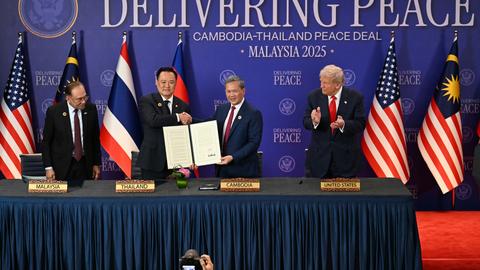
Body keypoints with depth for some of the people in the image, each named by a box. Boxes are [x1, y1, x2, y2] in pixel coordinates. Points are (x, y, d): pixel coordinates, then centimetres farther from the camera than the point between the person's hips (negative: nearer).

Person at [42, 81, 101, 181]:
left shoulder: (91, 109, -2)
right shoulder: (54, 111, -10)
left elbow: (95, 139, 7)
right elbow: (46, 141, -4)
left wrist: (96, 164, 7)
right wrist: (48, 168, -8)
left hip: (85, 165, 2)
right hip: (62, 167, -2)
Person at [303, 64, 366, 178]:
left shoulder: (355, 97, -6)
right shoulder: (314, 96, -1)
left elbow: (360, 124, -7)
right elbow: (306, 122, 0)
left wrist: (343, 124, -27)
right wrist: (314, 121, -24)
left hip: (346, 155, -1)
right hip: (319, 154, 1)